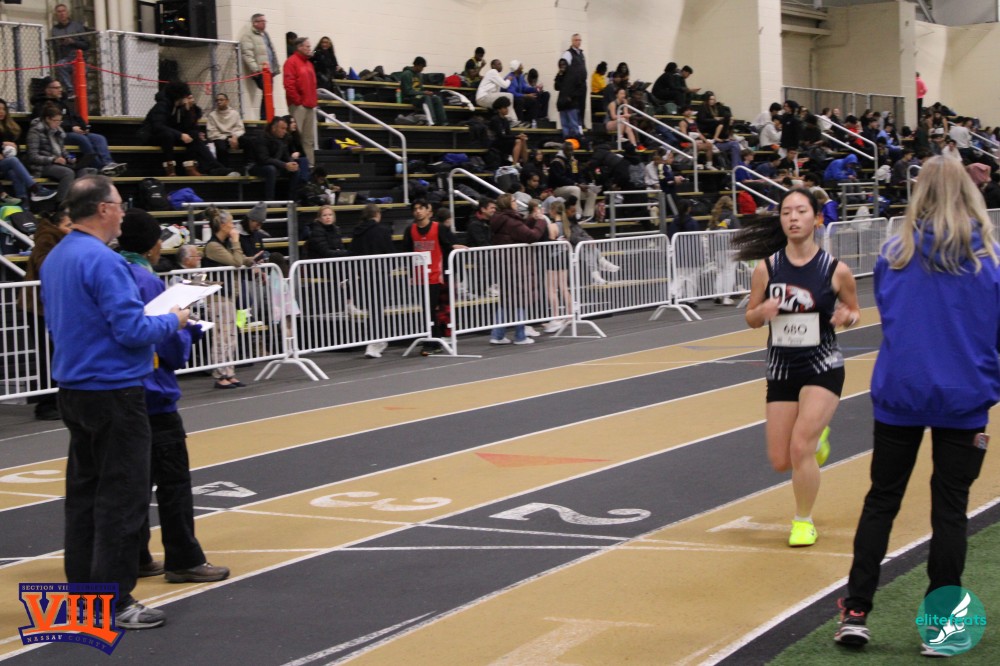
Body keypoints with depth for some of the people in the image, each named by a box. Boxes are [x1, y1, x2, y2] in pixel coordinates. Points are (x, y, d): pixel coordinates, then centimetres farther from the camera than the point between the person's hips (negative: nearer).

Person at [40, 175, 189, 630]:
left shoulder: (55, 259, 9)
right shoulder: (103, 261, -19)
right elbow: (131, 330, -23)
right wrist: (171, 321, -4)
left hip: (73, 390, 9)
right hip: (114, 392, -9)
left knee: (84, 491, 14)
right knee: (122, 497, -3)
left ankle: (82, 591, 20)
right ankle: (114, 603, 0)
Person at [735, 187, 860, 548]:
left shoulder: (836, 270, -10)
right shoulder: (766, 268, -6)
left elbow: (853, 311, 6)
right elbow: (751, 318, 4)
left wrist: (848, 316, -17)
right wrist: (762, 311, -19)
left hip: (822, 366, -3)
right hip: (781, 368, 3)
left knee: (800, 448, -16)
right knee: (781, 461, 6)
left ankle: (803, 521, 7)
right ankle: (817, 438, 43)